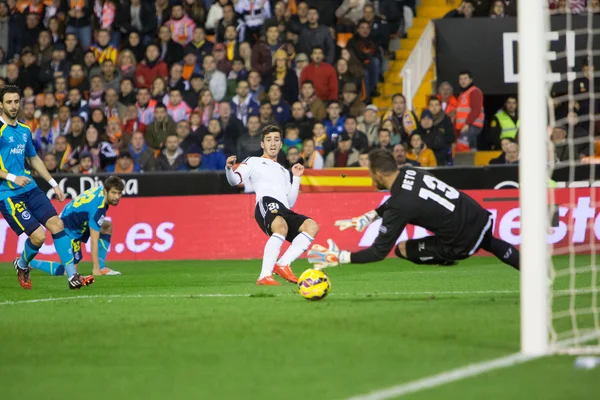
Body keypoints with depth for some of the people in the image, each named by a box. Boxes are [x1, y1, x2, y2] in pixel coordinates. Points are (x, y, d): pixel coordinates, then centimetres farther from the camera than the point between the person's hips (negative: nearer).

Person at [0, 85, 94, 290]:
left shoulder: (24, 130, 14)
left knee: (56, 224, -8)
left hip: (30, 189, 7)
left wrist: (54, 183, 22)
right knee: (38, 235, -14)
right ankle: (22, 265, 18)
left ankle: (73, 277, -6)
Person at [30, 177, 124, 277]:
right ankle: (28, 263, -3)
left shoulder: (101, 189, -3)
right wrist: (95, 269, -26)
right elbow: (94, 241, -28)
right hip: (69, 232, -10)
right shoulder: (97, 208, -30)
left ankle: (101, 267, 5)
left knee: (107, 226, 9)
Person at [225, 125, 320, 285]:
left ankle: (283, 264, -26)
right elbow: (235, 180, 6)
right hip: (267, 202, -6)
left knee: (312, 226, -19)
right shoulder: (254, 162, 22)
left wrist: (296, 178, 26)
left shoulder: (284, 172, 38)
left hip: (285, 211, 6)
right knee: (281, 227, -38)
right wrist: (229, 168, -16)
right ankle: (264, 276, -44)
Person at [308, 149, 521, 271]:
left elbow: (379, 252, -16)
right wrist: (368, 217, 15)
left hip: (464, 242, -7)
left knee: (402, 249, 5)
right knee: (489, 243, 41)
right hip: (481, 217, 7)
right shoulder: (408, 173, -1)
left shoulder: (400, 207, -22)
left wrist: (340, 258, -11)